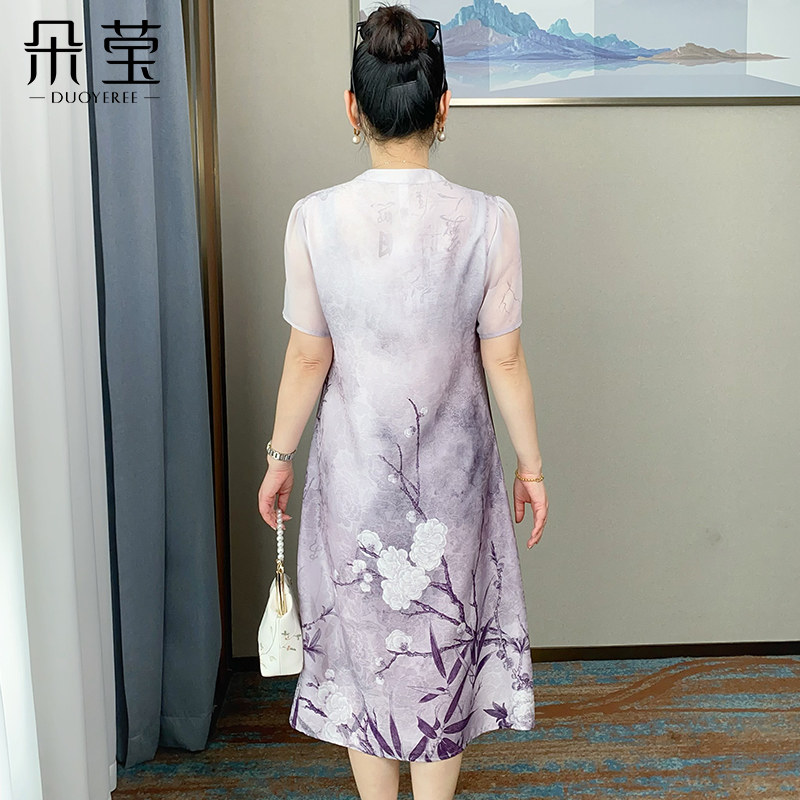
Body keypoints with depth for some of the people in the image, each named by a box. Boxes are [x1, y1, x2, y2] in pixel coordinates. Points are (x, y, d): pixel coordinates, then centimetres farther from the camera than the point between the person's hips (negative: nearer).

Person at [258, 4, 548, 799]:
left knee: (363, 642, 19)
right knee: (443, 642, 18)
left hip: (353, 465, 0)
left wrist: (280, 456, 6)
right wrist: (531, 463, 5)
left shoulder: (314, 218, -15)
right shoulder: (488, 219, -14)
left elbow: (308, 358, -8)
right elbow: (504, 359, -8)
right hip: (452, 467, 0)